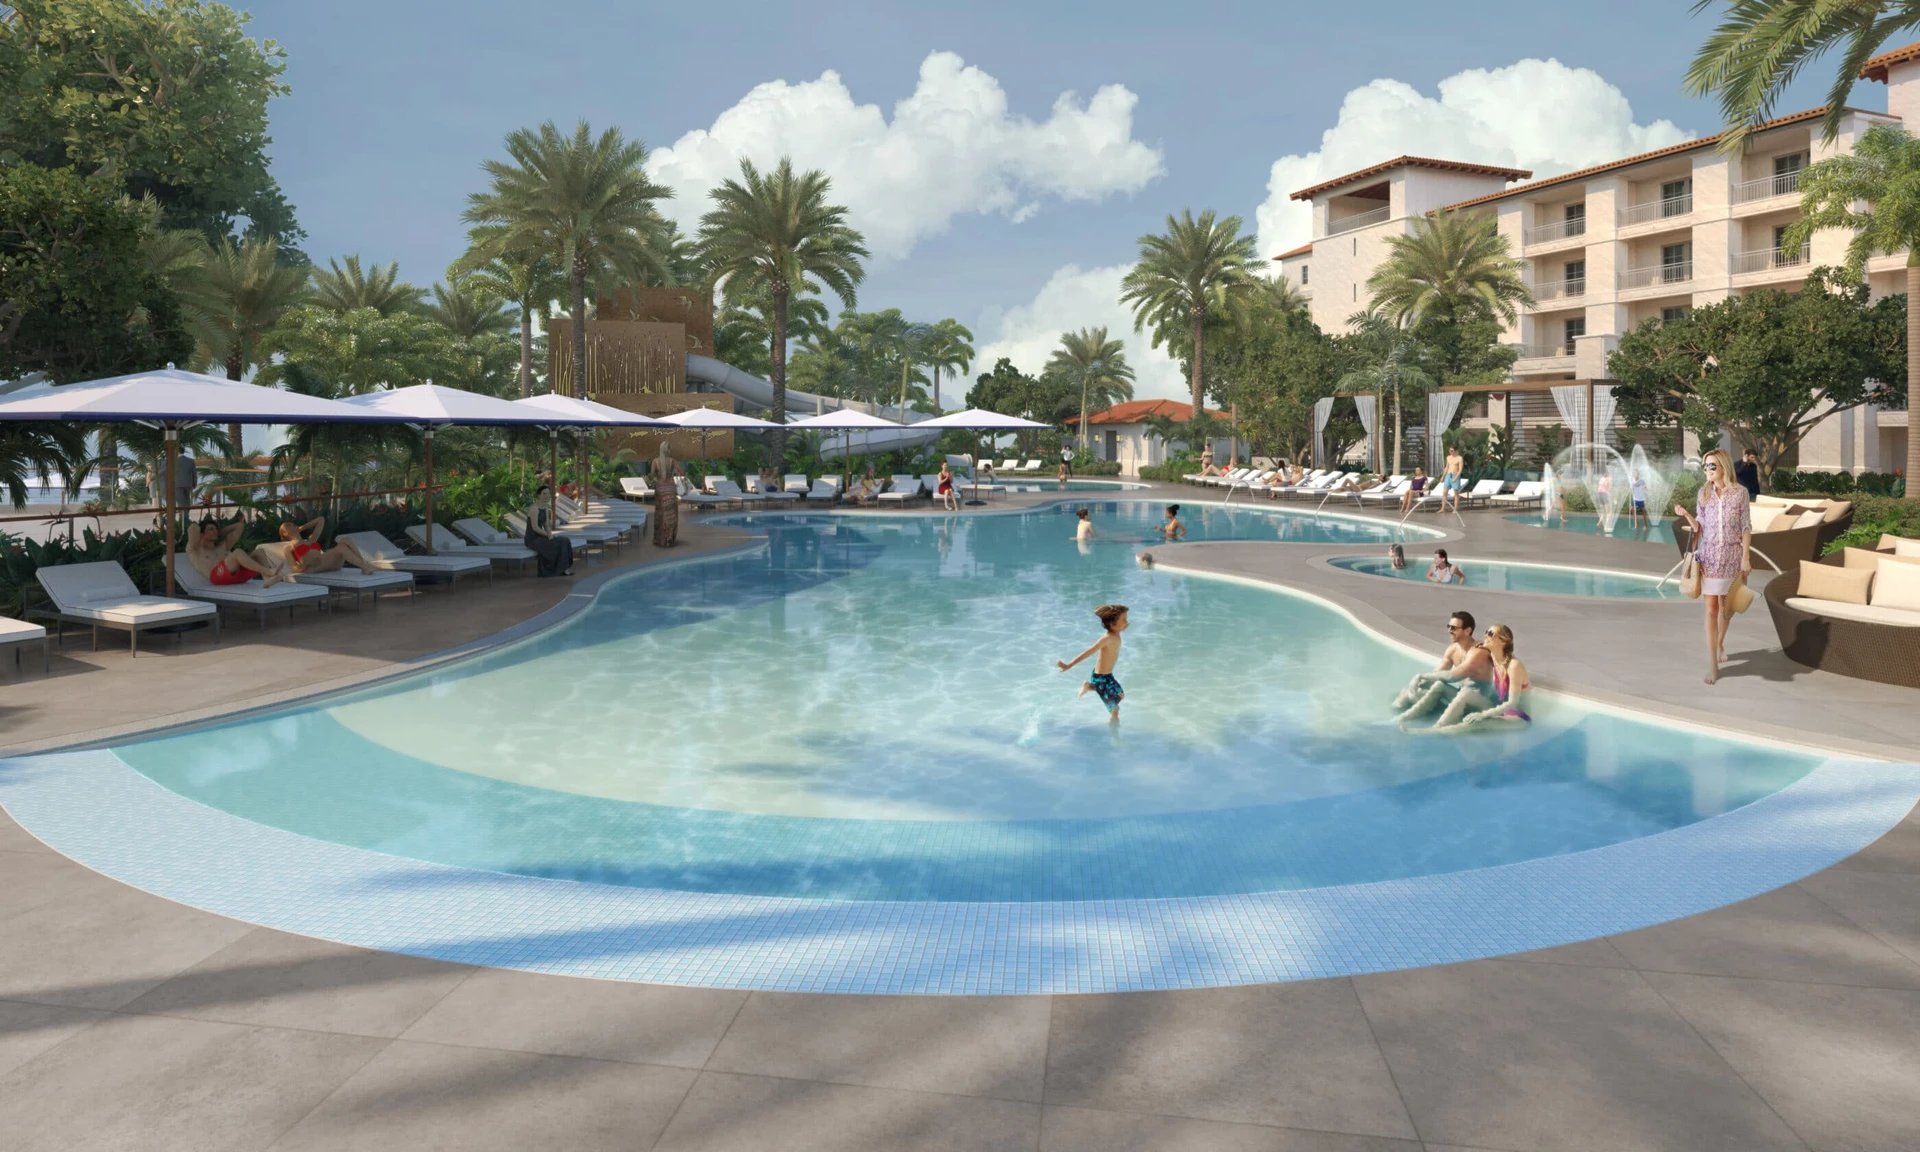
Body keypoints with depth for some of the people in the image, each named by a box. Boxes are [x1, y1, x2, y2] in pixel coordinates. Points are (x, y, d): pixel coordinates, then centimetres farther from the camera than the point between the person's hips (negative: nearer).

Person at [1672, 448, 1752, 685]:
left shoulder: (1740, 492, -4)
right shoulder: (1704, 492, 1)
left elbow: (1746, 527, -2)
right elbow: (1700, 527, 3)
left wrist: (1746, 557, -6)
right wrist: (1686, 515, -16)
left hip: (1732, 554, 0)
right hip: (1708, 555, 1)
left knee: (1727, 606, 12)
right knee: (1711, 607, -3)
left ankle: (1720, 642, 42)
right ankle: (1712, 664, -2)